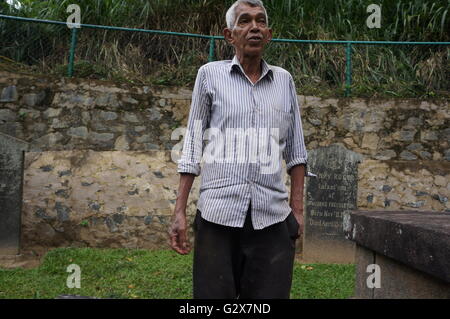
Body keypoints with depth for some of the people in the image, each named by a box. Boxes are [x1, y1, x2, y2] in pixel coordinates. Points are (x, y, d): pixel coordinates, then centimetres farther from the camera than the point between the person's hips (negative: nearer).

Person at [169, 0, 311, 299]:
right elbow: (193, 145, 6)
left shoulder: (284, 80, 11)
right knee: (213, 294, 4)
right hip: (218, 212, -1)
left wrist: (297, 207, 7)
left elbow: (295, 149, 14)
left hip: (272, 217, 2)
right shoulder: (210, 74, 6)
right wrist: (180, 210, 2)